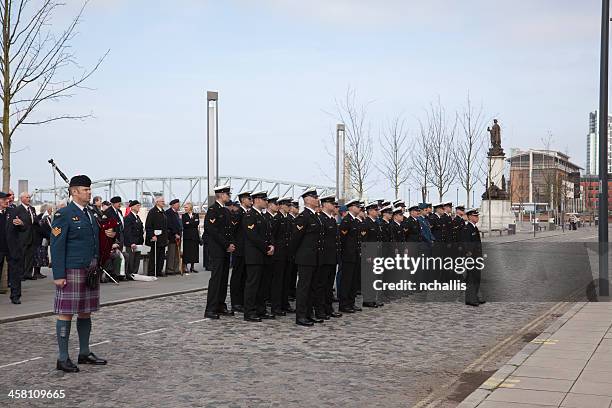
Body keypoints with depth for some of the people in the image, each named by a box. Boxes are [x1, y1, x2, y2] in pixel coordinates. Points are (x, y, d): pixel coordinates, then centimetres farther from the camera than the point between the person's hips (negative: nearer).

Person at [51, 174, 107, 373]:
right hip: (72, 272, -7)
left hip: (90, 271, 7)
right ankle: (63, 358, 4)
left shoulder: (91, 214, 15)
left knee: (86, 312, 13)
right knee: (66, 313, -2)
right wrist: (59, 275, -16)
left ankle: (85, 353, 23)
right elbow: (57, 246, -11)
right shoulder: (63, 215, -7)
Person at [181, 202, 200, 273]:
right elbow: (184, 225, -8)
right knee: (186, 251, -6)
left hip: (194, 235, 2)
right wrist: (192, 223, -9)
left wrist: (189, 223, -5)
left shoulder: (196, 215, 9)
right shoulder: (184, 216, 5)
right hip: (187, 235, -2)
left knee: (194, 251, 2)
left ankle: (192, 267, 9)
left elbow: (197, 224, -2)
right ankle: (185, 266, 0)